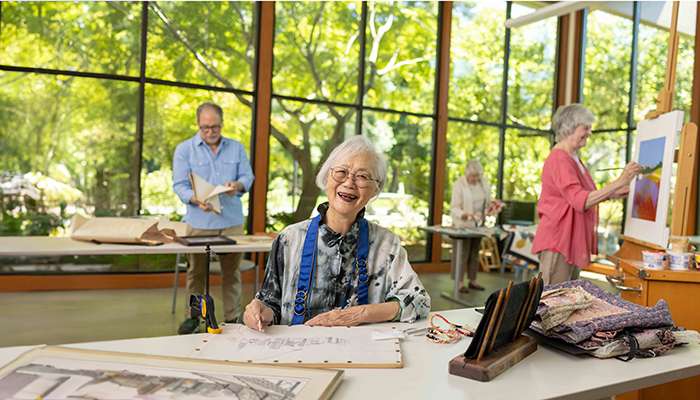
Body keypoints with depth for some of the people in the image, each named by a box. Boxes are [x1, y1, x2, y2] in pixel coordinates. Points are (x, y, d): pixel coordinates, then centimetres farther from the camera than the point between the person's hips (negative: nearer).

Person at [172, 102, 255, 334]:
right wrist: (197, 200, -23)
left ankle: (232, 318, 17)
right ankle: (192, 318, 19)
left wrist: (237, 185, -16)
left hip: (232, 221, 2)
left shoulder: (237, 148, 12)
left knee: (232, 271, 6)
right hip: (199, 222, -1)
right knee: (196, 271, 5)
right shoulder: (184, 149, 4)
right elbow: (180, 184, -3)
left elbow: (247, 176, 8)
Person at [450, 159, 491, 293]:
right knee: (462, 253, -5)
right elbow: (454, 207, -15)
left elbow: (488, 200, 18)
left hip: (478, 223, 6)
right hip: (463, 224, -6)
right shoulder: (459, 184, -13)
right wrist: (465, 214, -32)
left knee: (475, 252, 12)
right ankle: (460, 282, 4)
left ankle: (472, 280, 23)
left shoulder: (483, 182, 5)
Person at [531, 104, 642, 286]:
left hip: (574, 241, 10)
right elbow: (580, 201, -27)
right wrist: (620, 181, -26)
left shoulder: (574, 158, 15)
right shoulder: (559, 160, -17)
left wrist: (611, 195, 8)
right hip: (558, 241, -10)